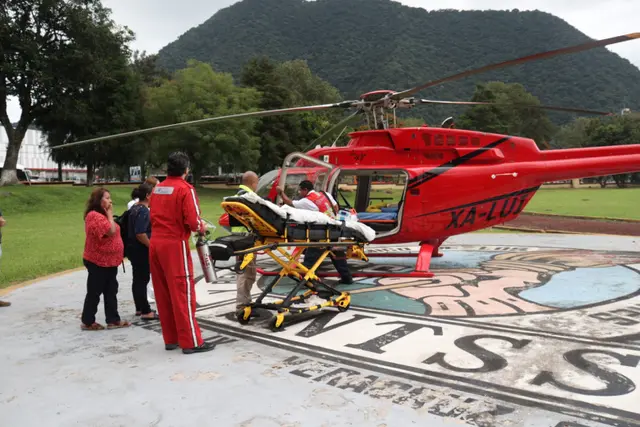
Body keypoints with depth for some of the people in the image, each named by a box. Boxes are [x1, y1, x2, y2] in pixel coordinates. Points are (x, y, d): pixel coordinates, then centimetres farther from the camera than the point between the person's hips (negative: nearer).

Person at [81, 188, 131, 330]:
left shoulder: (102, 215, 16)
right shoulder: (94, 215, -17)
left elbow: (113, 232, 18)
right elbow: (111, 231, -25)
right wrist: (110, 215, -16)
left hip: (109, 261, 10)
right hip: (98, 262, -10)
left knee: (111, 291, 11)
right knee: (94, 292, 1)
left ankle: (113, 320, 17)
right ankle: (87, 322, 13)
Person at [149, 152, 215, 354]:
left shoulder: (157, 188, 12)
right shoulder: (185, 189, -10)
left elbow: (154, 216, 17)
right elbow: (192, 221, -17)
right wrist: (201, 228, 2)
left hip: (156, 242, 7)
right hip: (175, 244, -7)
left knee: (163, 294, 11)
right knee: (183, 293, -2)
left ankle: (171, 339, 20)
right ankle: (191, 341, 3)